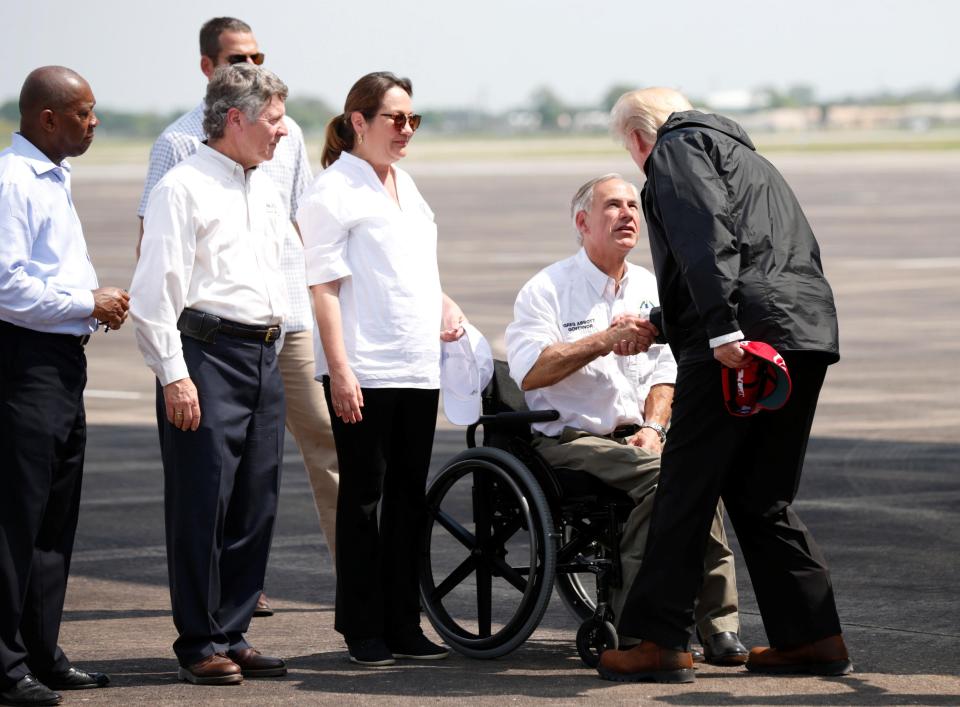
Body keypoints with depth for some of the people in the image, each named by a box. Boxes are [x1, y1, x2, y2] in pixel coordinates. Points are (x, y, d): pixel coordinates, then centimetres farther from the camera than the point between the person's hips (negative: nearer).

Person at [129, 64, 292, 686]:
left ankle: (233, 634, 15)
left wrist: (272, 349, 18)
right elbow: (155, 290, -12)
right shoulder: (184, 187, -7)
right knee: (202, 506, -5)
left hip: (263, 356, 8)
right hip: (207, 354, -8)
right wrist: (173, 375, -16)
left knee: (255, 507, 7)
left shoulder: (265, 189, 18)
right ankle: (200, 646, 0)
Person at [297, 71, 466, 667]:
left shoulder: (405, 186, 17)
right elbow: (324, 287, -11)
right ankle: (364, 629, 5)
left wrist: (446, 306, 10)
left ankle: (403, 624, 15)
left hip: (418, 368, 7)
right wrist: (339, 369, -17)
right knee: (364, 495, -1)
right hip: (365, 371, -7)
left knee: (409, 495, 9)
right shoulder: (334, 192, -7)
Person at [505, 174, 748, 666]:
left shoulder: (648, 289, 17)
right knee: (662, 474, -32)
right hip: (570, 439, -5)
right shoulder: (547, 289, -1)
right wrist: (605, 341, -20)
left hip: (632, 436, 5)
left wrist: (652, 427, -2)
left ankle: (716, 624, -27)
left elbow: (664, 372, 18)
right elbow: (529, 373, -14)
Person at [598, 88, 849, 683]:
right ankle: (814, 636, 11)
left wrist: (721, 328, -23)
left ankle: (660, 641, -5)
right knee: (761, 495, 15)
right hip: (810, 332, 9)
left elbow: (706, 236, -13)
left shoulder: (678, 149, 5)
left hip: (740, 335, -9)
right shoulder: (744, 155, 33)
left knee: (686, 488, -4)